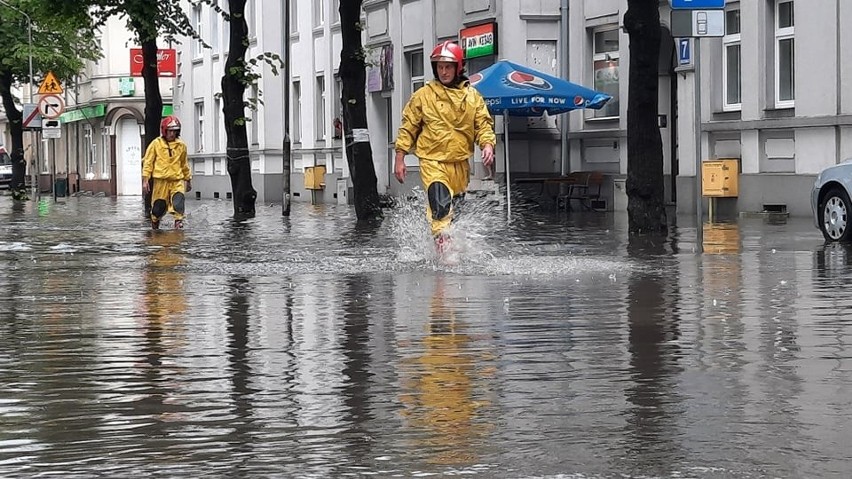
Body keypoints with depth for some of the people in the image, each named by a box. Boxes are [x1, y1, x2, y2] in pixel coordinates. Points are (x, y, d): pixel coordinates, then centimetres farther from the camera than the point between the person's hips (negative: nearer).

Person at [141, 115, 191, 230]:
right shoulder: (156, 144, 0)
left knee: (179, 198, -25)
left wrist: (188, 179, 27)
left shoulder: (181, 145, 9)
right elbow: (147, 162, 2)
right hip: (160, 180, -1)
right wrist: (145, 180, -4)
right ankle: (155, 222, 30)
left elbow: (184, 164, 22)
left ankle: (179, 221, -27)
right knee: (159, 206, 4)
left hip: (177, 179, 2)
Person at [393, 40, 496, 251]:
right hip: (432, 161, -4)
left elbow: (483, 124, 7)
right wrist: (400, 157, 1)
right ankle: (442, 241, -32)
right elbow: (408, 127, 5)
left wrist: (487, 144, -13)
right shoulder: (423, 95, 1)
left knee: (455, 208, 16)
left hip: (460, 163, 4)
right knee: (441, 205, -25)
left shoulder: (472, 96, 7)